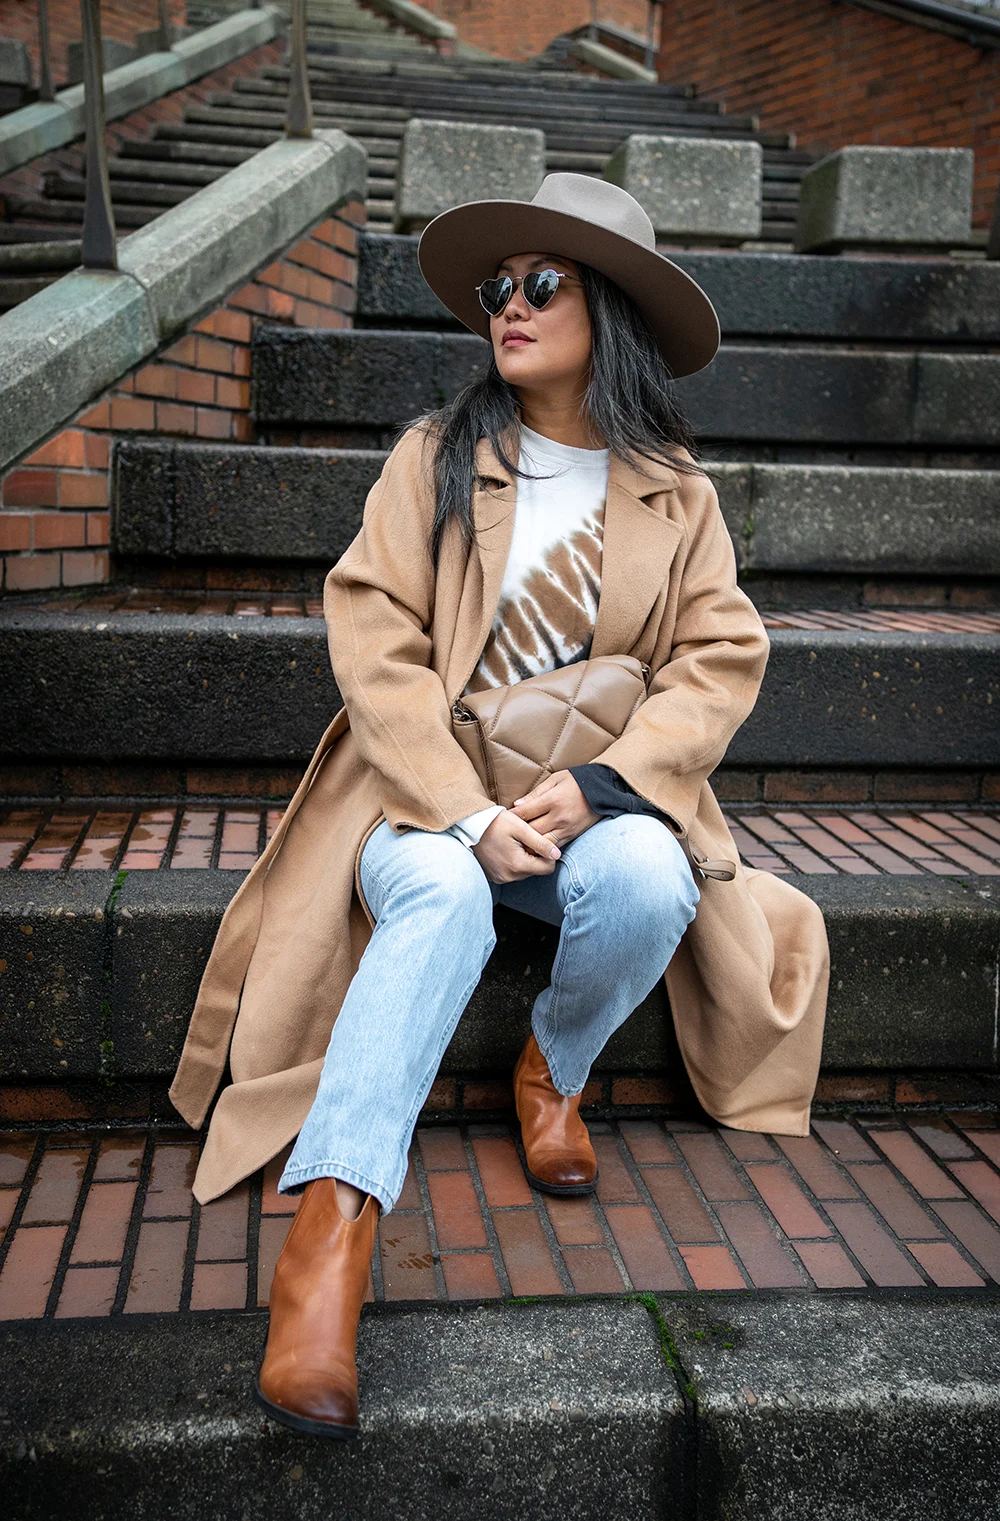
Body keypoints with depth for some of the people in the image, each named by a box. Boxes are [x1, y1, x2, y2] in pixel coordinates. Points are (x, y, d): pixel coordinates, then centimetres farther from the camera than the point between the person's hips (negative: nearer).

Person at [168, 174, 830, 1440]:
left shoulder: (674, 491, 8)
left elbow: (721, 659, 0)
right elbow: (376, 645, -6)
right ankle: (330, 1227, -37)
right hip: (432, 788, -1)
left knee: (650, 885, -31)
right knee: (443, 898, -34)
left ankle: (553, 1069, -1)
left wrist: (597, 785, -17)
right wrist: (465, 813, -19)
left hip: (601, 797, 2)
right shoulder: (434, 458, 4)